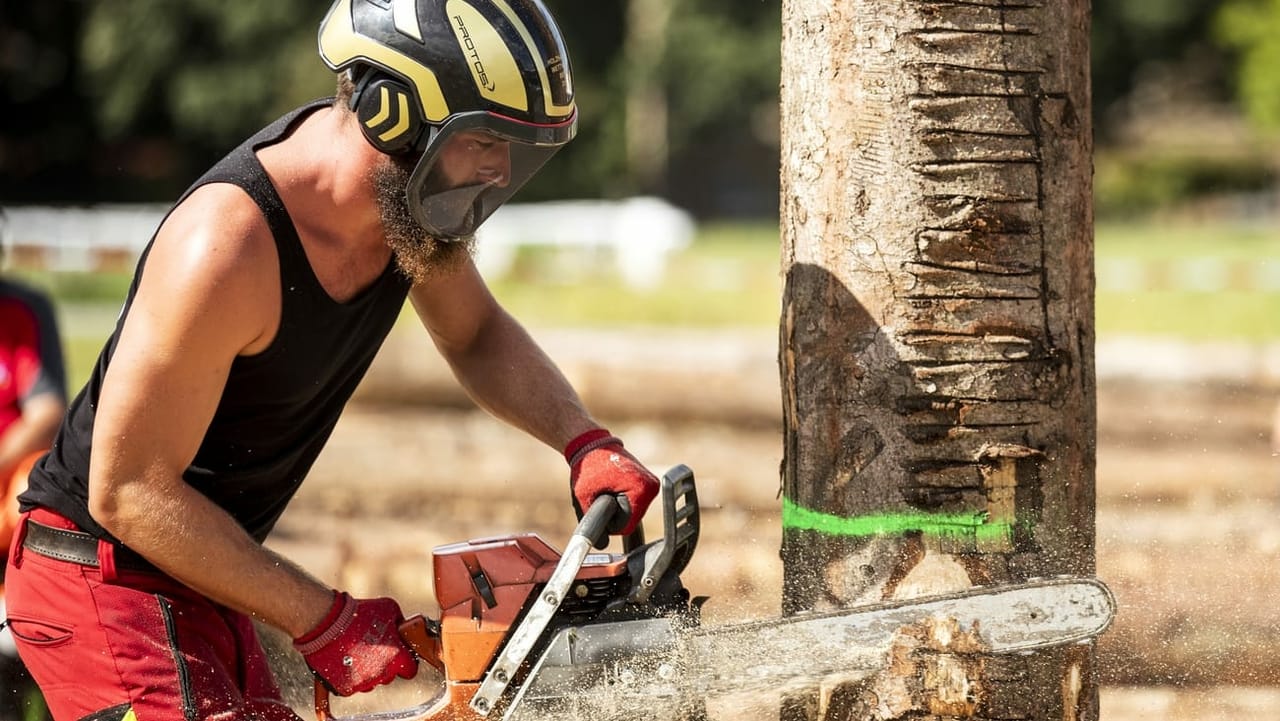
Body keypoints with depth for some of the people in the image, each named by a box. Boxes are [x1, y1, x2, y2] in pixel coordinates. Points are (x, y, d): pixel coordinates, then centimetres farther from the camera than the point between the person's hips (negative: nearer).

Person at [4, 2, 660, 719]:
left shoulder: (406, 194, -6)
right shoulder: (228, 245, -31)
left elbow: (477, 336, 14)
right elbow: (129, 492, -25)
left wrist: (586, 441, -5)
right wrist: (323, 621, -20)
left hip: (197, 576, 9)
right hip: (103, 576, -9)